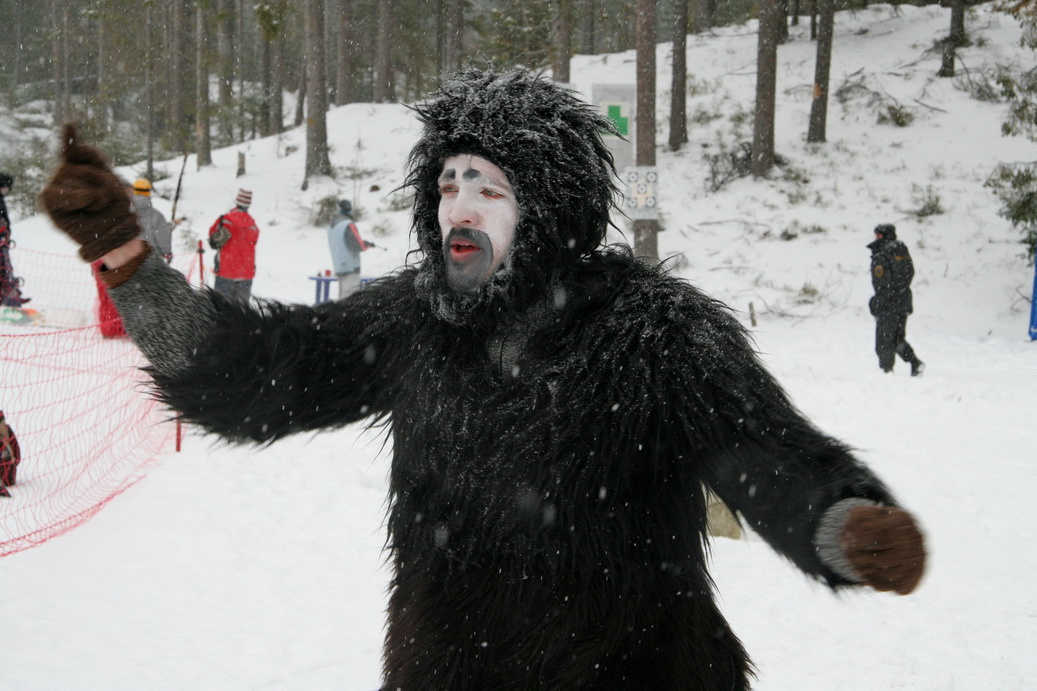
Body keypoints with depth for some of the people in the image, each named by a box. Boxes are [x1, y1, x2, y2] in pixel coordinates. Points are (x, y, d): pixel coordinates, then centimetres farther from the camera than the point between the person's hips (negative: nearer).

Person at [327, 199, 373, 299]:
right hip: (351, 267, -8)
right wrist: (368, 244, 5)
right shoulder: (349, 225, -13)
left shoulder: (331, 226, 13)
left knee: (342, 297, 11)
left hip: (338, 267, 8)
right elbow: (359, 245, -16)